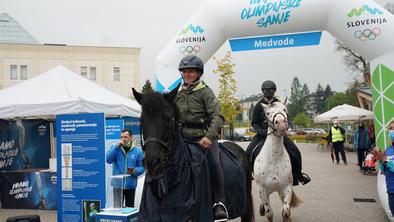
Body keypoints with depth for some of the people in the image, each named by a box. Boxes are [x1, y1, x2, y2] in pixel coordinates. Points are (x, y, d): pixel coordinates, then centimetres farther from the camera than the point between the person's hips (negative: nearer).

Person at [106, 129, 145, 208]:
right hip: (118, 184, -1)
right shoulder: (115, 147, 1)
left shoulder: (137, 151, 0)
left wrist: (135, 171, -19)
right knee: (117, 207, -2)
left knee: (130, 208, 13)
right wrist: (116, 146, -19)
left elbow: (142, 167, 2)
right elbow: (108, 160, -13)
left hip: (131, 184, 1)